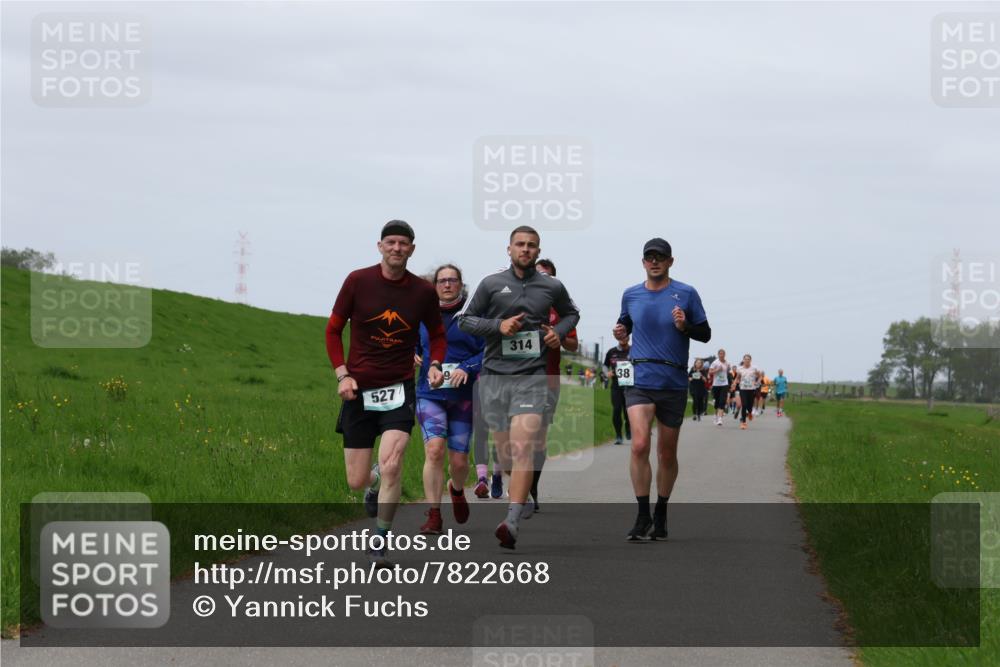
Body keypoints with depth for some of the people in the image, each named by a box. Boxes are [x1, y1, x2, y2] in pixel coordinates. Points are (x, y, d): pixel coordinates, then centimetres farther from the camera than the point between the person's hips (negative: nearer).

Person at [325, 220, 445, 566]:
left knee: (391, 465, -21)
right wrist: (342, 373, -7)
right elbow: (333, 330, 5)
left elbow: (437, 334, 17)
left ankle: (379, 542, -5)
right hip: (358, 391, 0)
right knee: (357, 481, 2)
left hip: (398, 390, 0)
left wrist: (434, 365, -3)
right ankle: (374, 483, 42)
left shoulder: (423, 291, 0)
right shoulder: (358, 281, -3)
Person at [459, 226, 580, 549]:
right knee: (505, 453, 7)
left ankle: (512, 522, -25)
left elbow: (571, 313, 26)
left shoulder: (552, 287, 8)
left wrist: (559, 332, 5)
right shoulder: (491, 284, 4)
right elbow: (465, 320, 8)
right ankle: (524, 499, 35)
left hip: (532, 377, -2)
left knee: (522, 448, -18)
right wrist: (498, 326, -8)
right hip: (494, 376, 2)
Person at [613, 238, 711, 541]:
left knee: (667, 454, 8)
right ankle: (643, 515, -11)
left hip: (674, 383, 0)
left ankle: (661, 515, 26)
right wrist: (620, 333, 1)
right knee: (639, 445, -18)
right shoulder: (630, 295, 8)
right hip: (639, 380, 0)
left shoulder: (686, 294, 1)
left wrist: (685, 326, -14)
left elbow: (705, 334, 5)